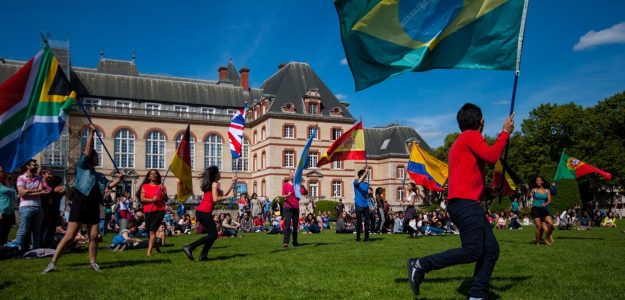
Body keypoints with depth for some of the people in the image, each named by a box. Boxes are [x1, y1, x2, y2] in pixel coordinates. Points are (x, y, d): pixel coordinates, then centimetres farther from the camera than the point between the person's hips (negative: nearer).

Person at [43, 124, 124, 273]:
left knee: (94, 237, 6)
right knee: (69, 236, -8)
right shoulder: (82, 167, 4)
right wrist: (91, 132, -7)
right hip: (80, 204, -6)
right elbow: (88, 149, -6)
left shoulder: (99, 175, 20)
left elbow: (110, 185, 12)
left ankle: (93, 263, 16)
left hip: (93, 207, 6)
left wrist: (119, 178, -2)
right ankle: (52, 263, -2)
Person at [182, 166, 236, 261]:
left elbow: (223, 194, 21)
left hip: (201, 212, 9)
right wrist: (226, 197, -2)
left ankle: (203, 255, 11)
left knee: (212, 234, 15)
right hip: (205, 212, -9)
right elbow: (215, 199, -15)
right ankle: (189, 247, -10)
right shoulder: (215, 184, -6)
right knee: (213, 235, -5)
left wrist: (233, 183, 24)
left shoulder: (212, 184, 21)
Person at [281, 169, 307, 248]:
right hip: (288, 207, -3)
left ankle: (295, 242, 17)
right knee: (287, 224, -14)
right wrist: (287, 195, -24)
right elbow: (283, 196, -3)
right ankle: (285, 242, -19)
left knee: (295, 225, 8)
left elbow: (305, 192, -2)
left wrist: (302, 186, -19)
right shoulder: (285, 184, 3)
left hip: (296, 207, 3)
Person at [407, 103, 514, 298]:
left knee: (491, 249, 5)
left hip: (464, 203, 11)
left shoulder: (460, 142, 27)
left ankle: (477, 295, 3)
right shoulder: (471, 136, -3)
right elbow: (492, 157, -13)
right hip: (465, 202, -11)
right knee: (472, 251, -16)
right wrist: (505, 133, -2)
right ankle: (420, 265, -11)